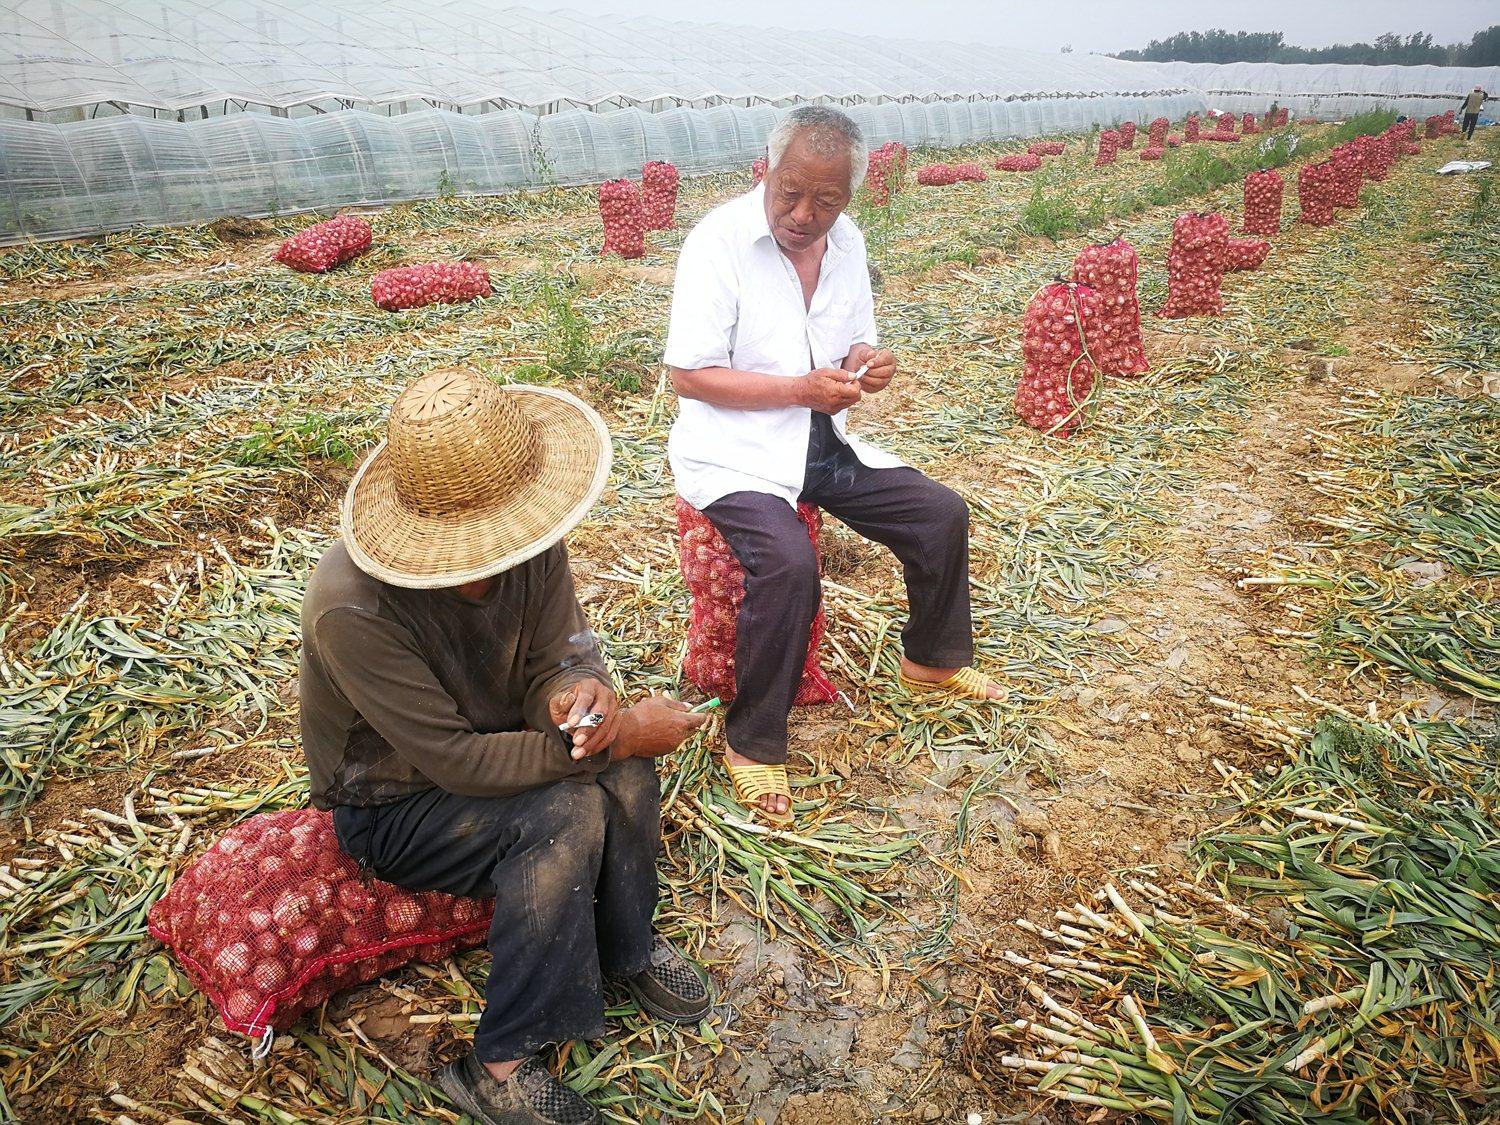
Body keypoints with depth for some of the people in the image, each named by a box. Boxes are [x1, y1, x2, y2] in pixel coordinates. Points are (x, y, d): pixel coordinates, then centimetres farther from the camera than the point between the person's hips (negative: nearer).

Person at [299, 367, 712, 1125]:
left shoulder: (528, 544, -20)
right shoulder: (352, 608, -35)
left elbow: (557, 655, -11)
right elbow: (455, 762, -33)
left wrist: (578, 693, -36)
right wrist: (618, 737, -33)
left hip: (486, 745, 5)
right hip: (391, 801, -5)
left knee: (621, 768, -21)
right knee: (566, 816, -29)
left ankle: (625, 947, 7)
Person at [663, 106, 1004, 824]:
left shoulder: (846, 241, 5)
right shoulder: (720, 240, -15)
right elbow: (689, 375, -17)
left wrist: (866, 362, -8)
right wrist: (800, 388, -23)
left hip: (825, 441, 7)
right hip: (734, 451, -7)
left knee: (942, 517, 2)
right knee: (788, 562, -32)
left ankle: (933, 659, 28)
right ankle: (752, 745, -11)